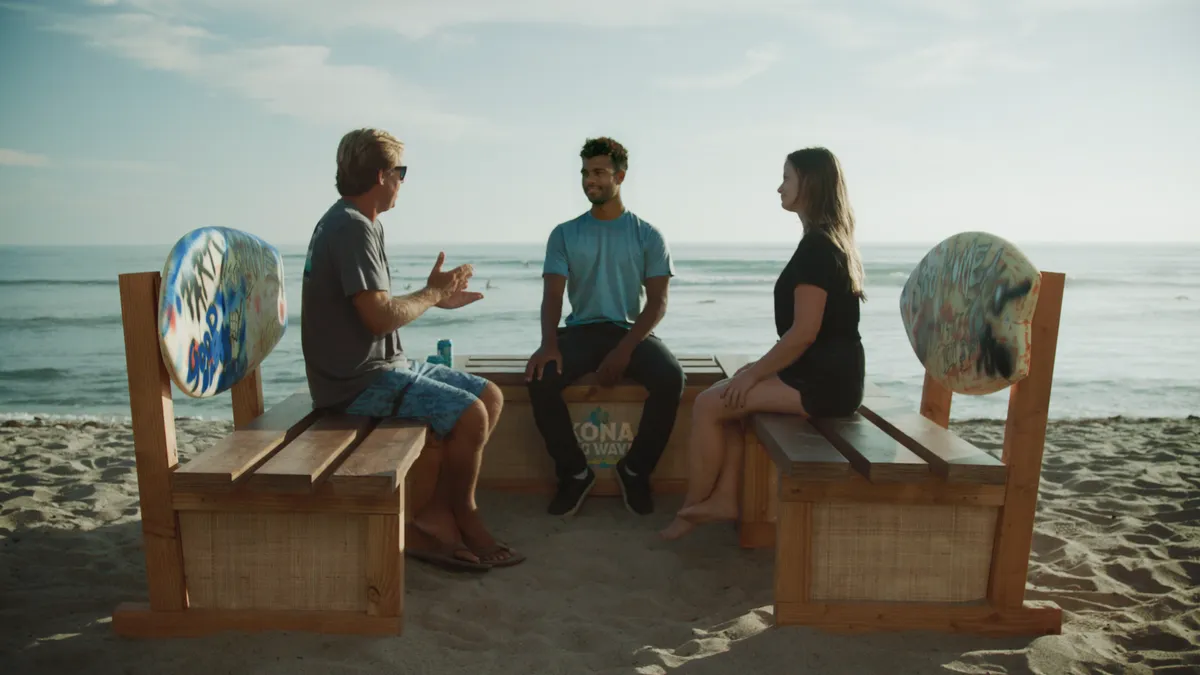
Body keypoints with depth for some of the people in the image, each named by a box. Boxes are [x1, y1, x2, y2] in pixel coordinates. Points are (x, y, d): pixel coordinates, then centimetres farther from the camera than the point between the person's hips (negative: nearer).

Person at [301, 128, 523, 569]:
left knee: (490, 396, 4)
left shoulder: (363, 225, 16)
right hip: (357, 380, -11)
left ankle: (436, 516, 3)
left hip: (384, 366, 11)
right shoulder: (351, 227, -17)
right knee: (470, 414, -23)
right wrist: (431, 293, -10)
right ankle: (462, 516, 2)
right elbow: (379, 318, -25)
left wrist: (438, 297, 13)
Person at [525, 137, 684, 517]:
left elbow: (657, 302, -2)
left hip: (631, 331, -1)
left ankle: (635, 470, -7)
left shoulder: (648, 236, 5)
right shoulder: (564, 234, 9)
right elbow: (552, 295, 0)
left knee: (671, 379, -31)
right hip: (580, 330, 1)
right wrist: (549, 342, -22)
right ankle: (575, 472, -9)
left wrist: (625, 348, -20)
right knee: (540, 378, -30)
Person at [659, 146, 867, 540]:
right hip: (827, 372, 10)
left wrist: (754, 373, -11)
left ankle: (692, 508, 7)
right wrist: (761, 366, 16)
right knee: (729, 399, 15)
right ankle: (724, 499, 11)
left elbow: (804, 333, -22)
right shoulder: (831, 242, 15)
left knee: (709, 404, -7)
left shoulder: (816, 247, -17)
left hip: (822, 380, -10)